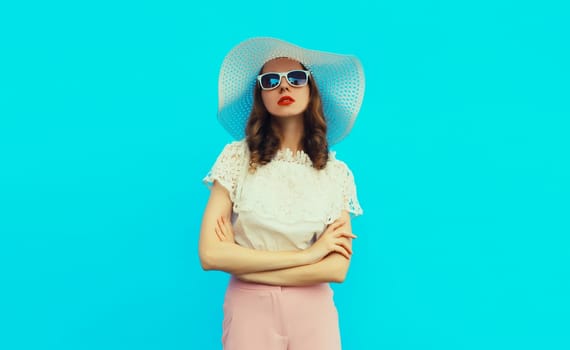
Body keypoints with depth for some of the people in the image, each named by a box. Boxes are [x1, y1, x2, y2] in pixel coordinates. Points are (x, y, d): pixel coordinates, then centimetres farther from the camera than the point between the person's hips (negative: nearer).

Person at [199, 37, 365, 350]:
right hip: (248, 309, -1)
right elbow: (210, 254, -14)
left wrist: (244, 264, -14)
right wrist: (307, 254, -15)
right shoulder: (237, 157, -6)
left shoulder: (337, 173, -3)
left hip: (312, 312, 1)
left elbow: (337, 268, -10)